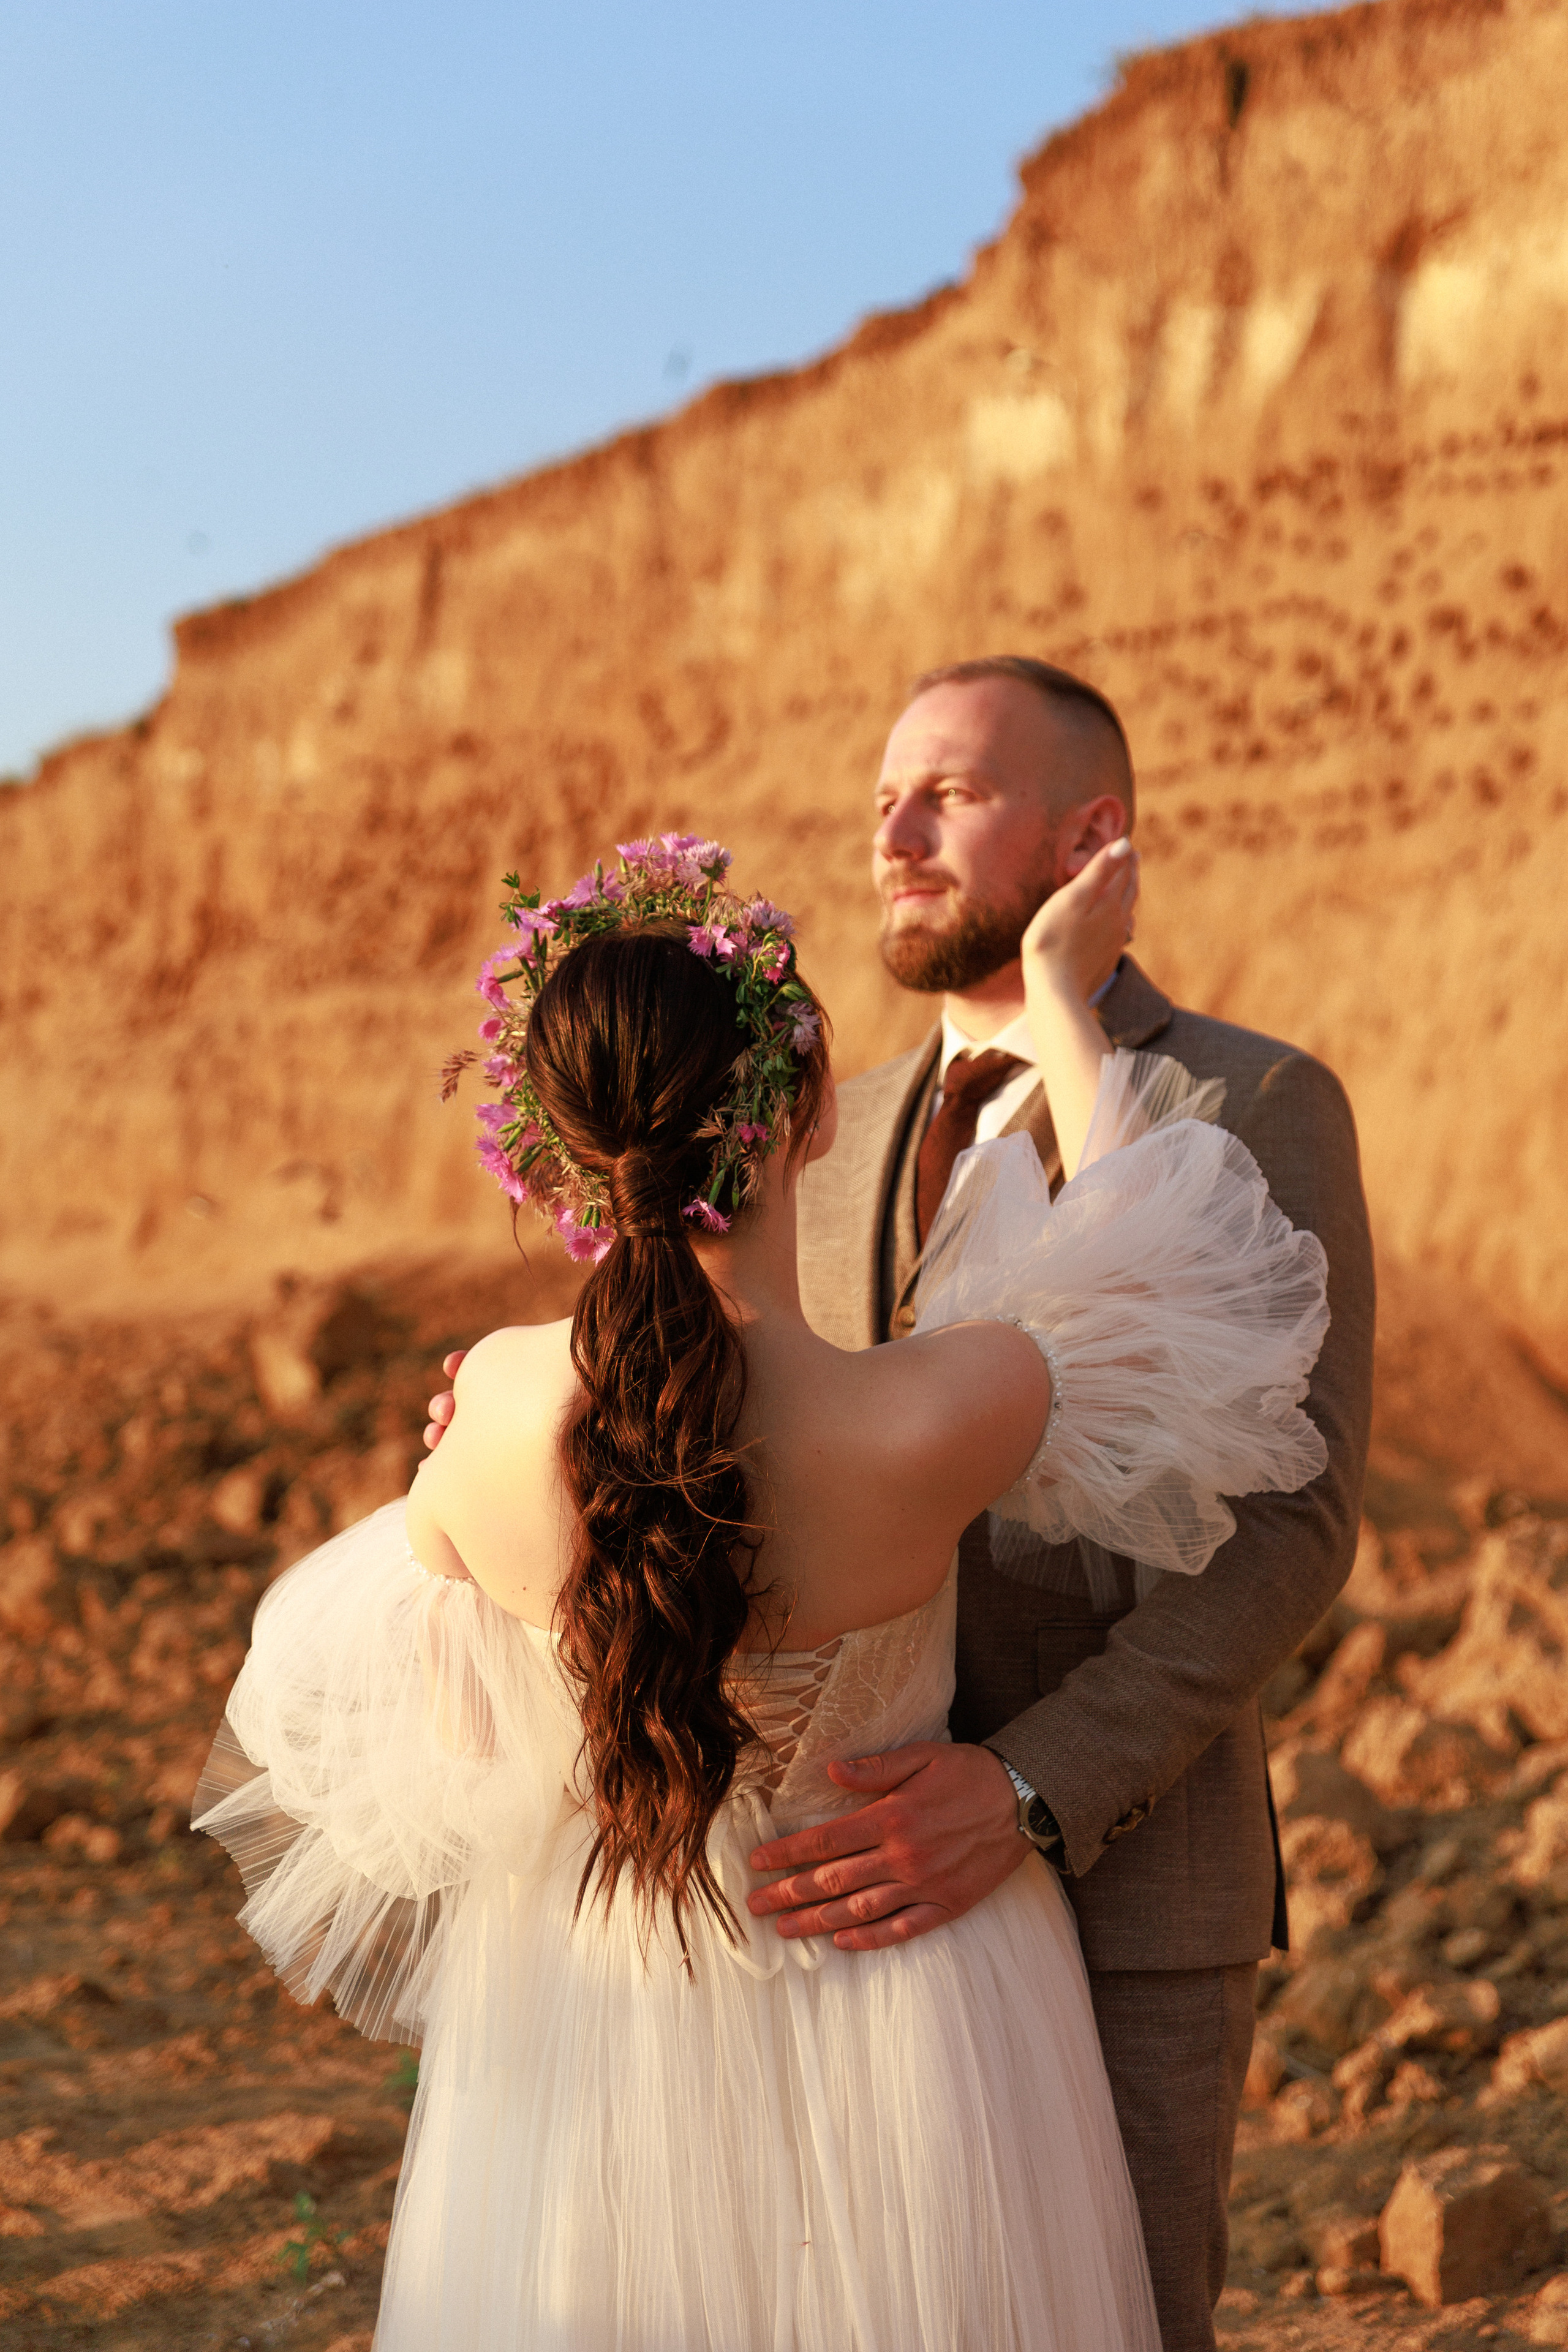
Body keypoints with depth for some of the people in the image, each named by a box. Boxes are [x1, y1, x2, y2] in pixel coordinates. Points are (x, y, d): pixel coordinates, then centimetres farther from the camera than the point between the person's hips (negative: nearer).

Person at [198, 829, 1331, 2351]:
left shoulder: (493, 1414, -21)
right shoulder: (937, 1423, -29)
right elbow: (1144, 1246, -5)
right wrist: (1060, 986, 7)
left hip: (583, 2034, 2)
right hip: (880, 2033, -2)